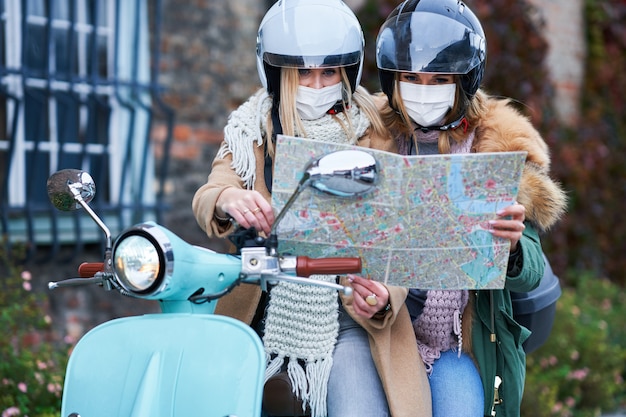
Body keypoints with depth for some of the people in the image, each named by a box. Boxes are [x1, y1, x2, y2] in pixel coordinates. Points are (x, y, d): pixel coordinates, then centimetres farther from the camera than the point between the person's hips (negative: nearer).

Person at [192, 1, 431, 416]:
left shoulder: (373, 134, 2)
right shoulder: (251, 130, 5)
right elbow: (206, 199, -11)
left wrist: (382, 298, -25)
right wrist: (227, 199, -36)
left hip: (347, 322, -2)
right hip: (264, 316, 2)